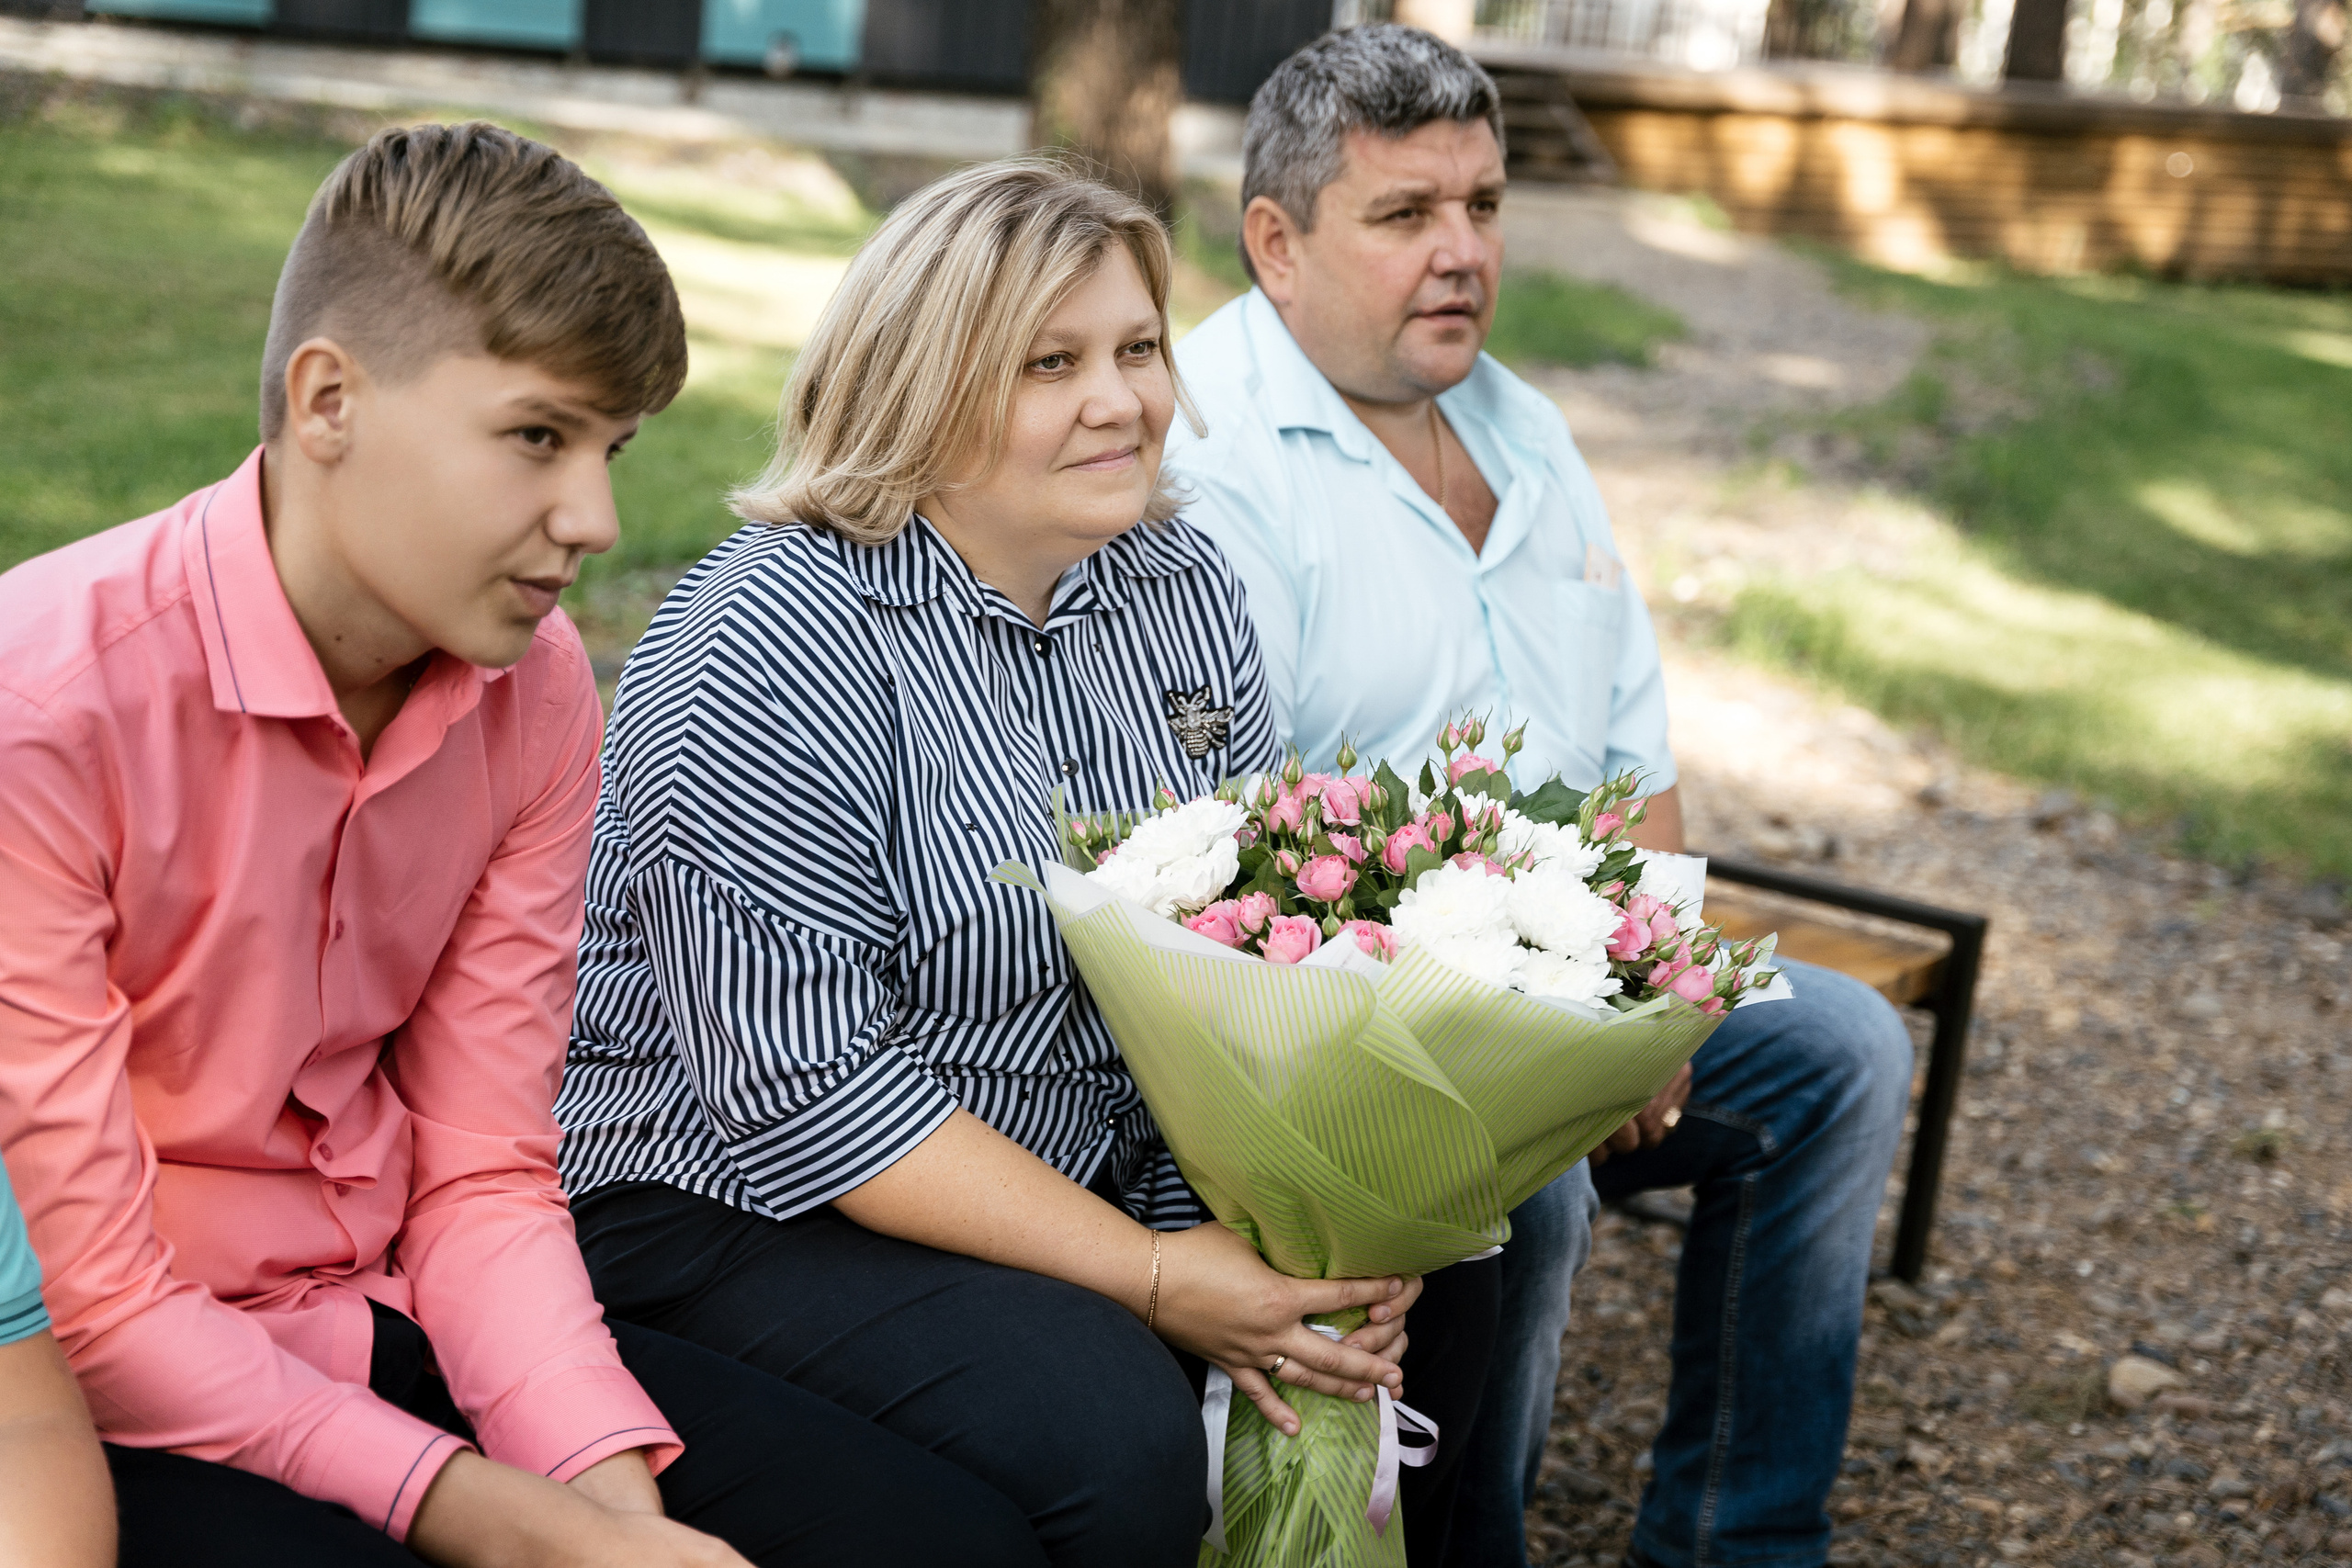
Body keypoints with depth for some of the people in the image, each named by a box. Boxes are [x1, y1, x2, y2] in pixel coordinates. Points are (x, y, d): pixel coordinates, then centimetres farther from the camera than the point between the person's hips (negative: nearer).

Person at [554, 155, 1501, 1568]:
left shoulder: (1185, 592, 2)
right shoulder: (779, 650, -21)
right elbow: (805, 1088, -25)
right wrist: (1151, 1275, -26)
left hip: (1099, 1170, 7)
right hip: (737, 1197, -7)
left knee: (1429, 1282, -7)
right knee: (1105, 1430, -29)